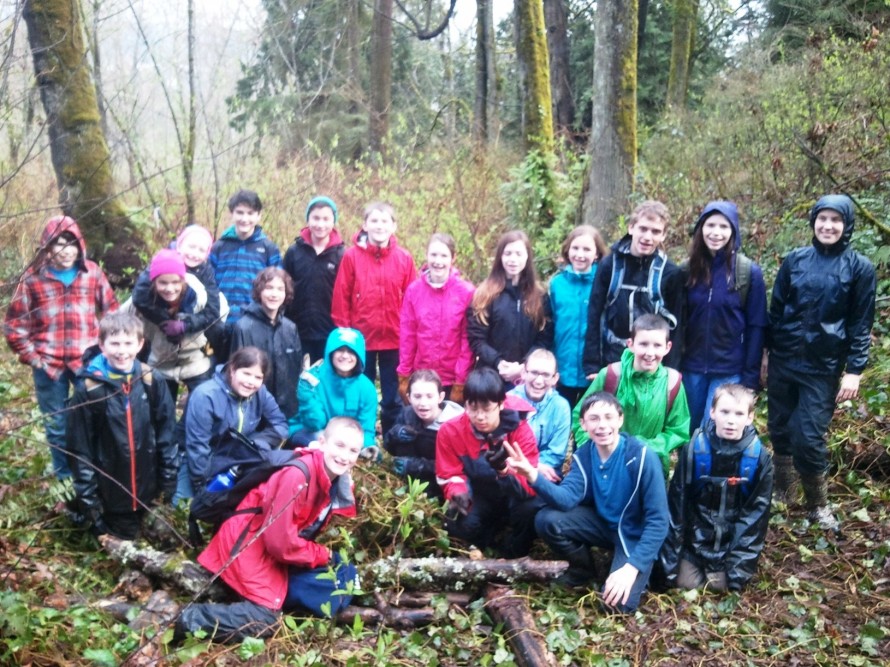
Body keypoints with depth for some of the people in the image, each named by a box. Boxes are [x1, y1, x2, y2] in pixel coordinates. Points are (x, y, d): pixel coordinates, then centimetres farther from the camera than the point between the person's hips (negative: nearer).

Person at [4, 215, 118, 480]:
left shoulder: (92, 273, -2)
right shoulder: (32, 278, -5)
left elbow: (111, 312, 7)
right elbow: (14, 324, 2)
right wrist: (31, 356, -3)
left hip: (88, 361, 0)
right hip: (49, 365, 0)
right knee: (57, 427, 13)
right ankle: (66, 480, 29)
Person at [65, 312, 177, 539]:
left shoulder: (152, 381, -6)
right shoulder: (88, 389, -13)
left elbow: (167, 433, 1)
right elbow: (79, 447, -9)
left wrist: (169, 478, 2)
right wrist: (87, 496, -8)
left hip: (146, 488, 2)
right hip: (109, 492, -2)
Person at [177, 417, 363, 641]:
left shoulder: (335, 480, -2)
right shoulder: (298, 475, -29)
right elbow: (281, 541, -27)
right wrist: (324, 555, -15)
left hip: (274, 551, 9)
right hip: (248, 546, -9)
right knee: (265, 619, -17)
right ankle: (193, 617, -5)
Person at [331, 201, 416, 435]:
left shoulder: (404, 258, 0)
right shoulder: (351, 256, -3)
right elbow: (341, 299, -2)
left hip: (393, 339, 1)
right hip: (360, 338, -1)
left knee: (392, 397, 11)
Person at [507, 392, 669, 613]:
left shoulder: (642, 457, -25)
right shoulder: (583, 455, -10)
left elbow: (658, 520, -23)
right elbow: (568, 498, -25)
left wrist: (632, 567, -32)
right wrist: (534, 476, -44)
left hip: (635, 535, -4)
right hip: (602, 523, 5)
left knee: (619, 603, -25)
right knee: (546, 520, -19)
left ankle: (640, 573, 10)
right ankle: (583, 569, 8)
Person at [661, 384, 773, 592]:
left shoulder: (760, 458, -10)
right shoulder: (694, 450, -11)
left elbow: (756, 514, -7)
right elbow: (676, 505, -7)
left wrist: (741, 567, -12)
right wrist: (670, 561, -9)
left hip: (732, 548, 0)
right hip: (693, 543, 0)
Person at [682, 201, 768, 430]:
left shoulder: (749, 272, -6)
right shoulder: (687, 270, 2)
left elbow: (756, 327, -5)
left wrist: (751, 377, -7)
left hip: (730, 371, -3)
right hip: (691, 369, 3)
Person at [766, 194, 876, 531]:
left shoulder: (859, 268, -3)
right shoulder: (795, 259, 3)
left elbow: (861, 325, -2)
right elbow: (776, 310, 9)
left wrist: (854, 370, -7)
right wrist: (765, 353, 9)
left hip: (823, 368, -3)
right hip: (782, 361, 3)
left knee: (809, 439, -4)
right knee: (780, 431, 11)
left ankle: (818, 505, 17)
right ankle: (781, 493, 29)